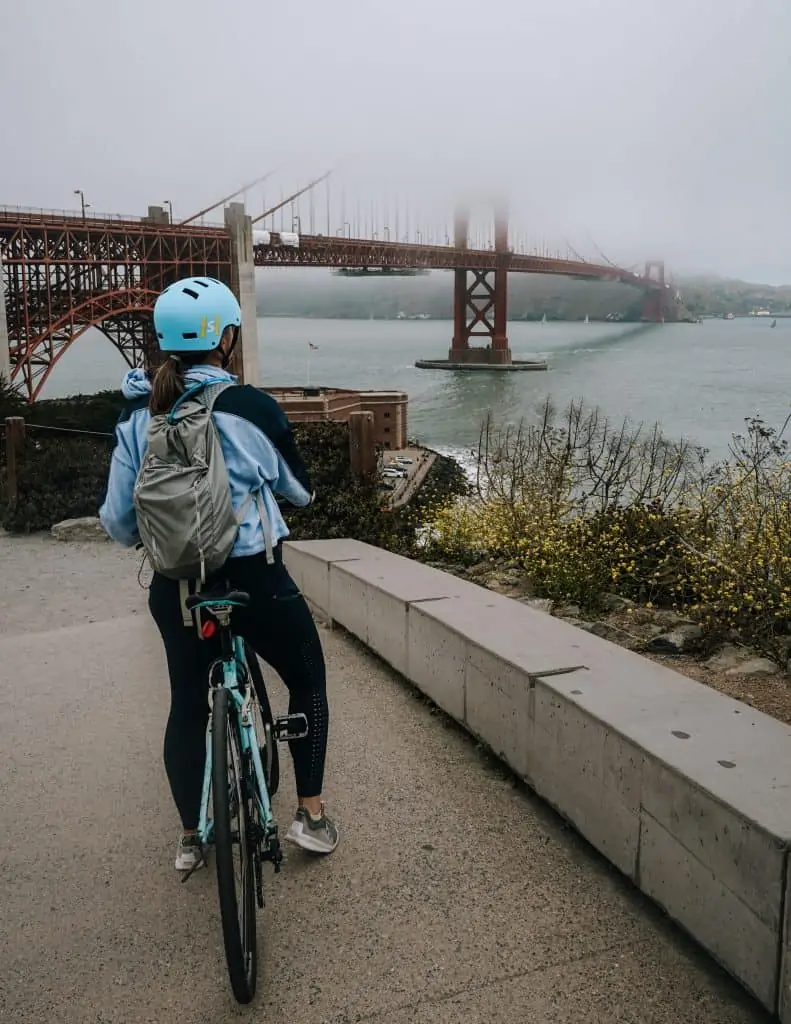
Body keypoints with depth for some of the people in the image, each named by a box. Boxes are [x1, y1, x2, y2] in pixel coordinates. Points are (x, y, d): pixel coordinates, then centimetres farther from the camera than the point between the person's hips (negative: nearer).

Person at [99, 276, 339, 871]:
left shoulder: (137, 414, -3)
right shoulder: (252, 407, -14)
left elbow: (119, 519, 1)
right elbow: (299, 489, 1)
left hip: (175, 586, 4)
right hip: (253, 579, -4)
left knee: (188, 704, 22)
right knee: (308, 681, 20)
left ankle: (190, 838, 34)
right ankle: (311, 813, 22)